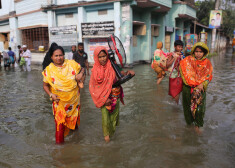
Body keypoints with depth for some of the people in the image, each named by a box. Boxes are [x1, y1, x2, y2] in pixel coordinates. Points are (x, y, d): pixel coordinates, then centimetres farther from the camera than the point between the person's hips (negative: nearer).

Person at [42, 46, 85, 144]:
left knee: (73, 116, 22)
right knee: (59, 119, -4)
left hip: (73, 98, 2)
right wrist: (51, 94, -18)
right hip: (59, 100, -2)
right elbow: (45, 85, -2)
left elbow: (82, 70, 8)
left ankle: (74, 127, 54)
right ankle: (59, 140, 15)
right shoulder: (48, 70, -9)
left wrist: (80, 75, -14)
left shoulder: (72, 64, -9)